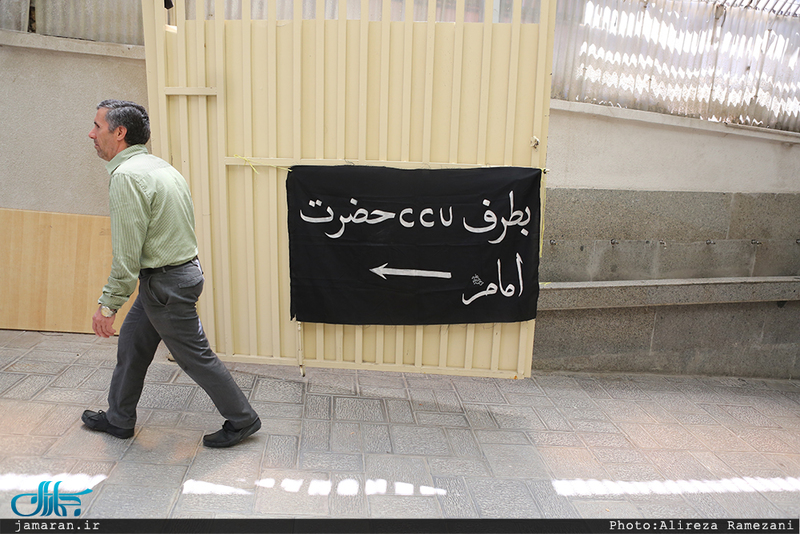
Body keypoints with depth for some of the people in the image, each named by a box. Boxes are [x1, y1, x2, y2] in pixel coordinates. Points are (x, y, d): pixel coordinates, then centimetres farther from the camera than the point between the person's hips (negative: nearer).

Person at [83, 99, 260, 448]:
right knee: (131, 345, 20)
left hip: (164, 283, -10)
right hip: (182, 270, 10)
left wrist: (108, 304, -15)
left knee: (195, 356, 3)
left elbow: (127, 253, -22)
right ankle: (119, 419, 36)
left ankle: (242, 420, 17)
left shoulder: (127, 176, -20)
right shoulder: (160, 166, 11)